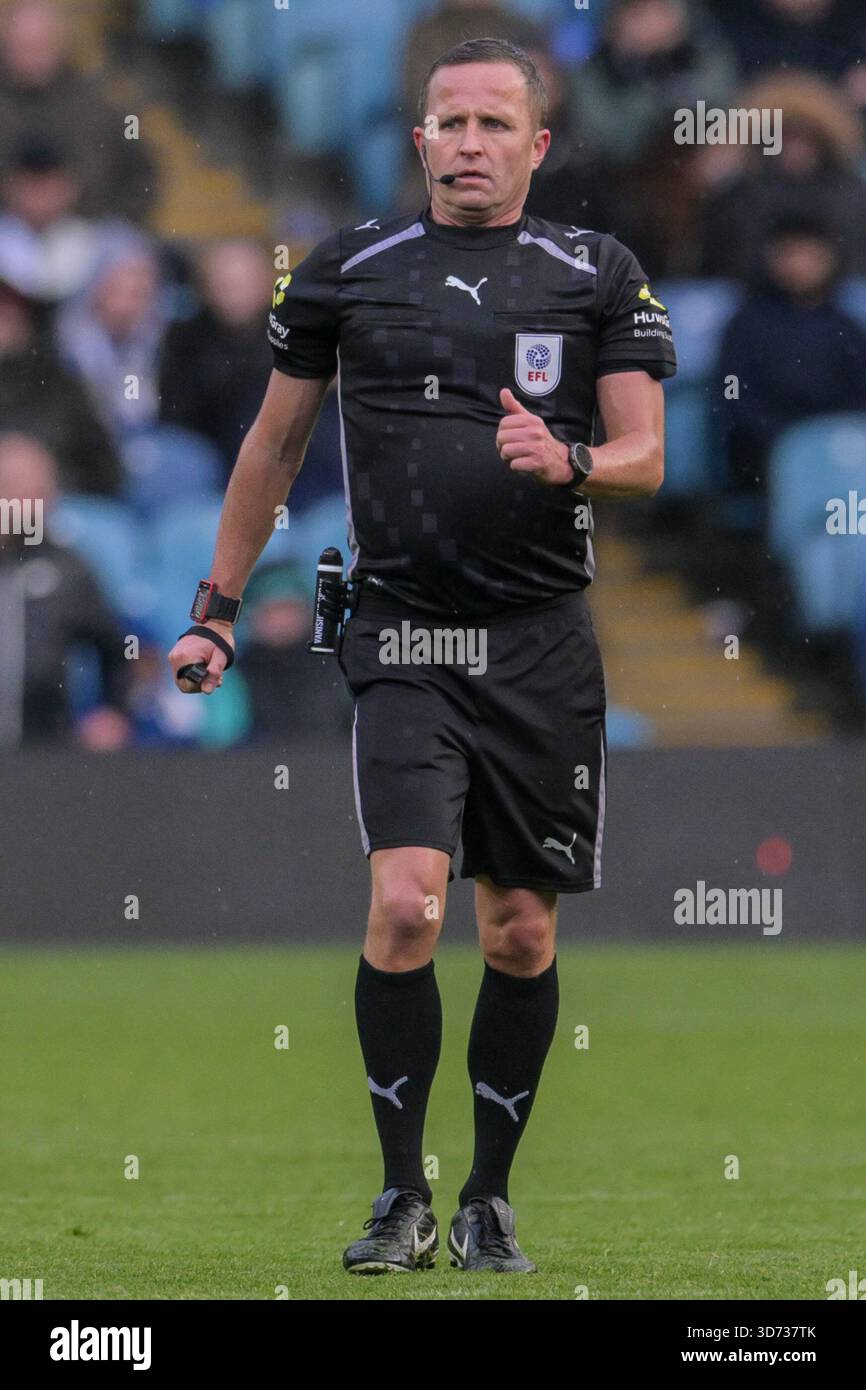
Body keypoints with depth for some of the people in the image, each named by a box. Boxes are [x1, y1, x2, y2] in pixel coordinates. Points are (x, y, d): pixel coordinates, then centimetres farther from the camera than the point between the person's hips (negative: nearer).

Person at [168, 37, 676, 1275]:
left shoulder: (600, 277, 6)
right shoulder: (346, 271, 7)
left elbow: (646, 456, 4)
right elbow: (275, 444, 16)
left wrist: (569, 464, -18)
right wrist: (218, 607, 15)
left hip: (543, 647, 1)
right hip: (403, 639, -1)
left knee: (521, 934, 5)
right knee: (406, 904, -17)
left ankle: (489, 1199, 19)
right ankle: (402, 1195, -5)